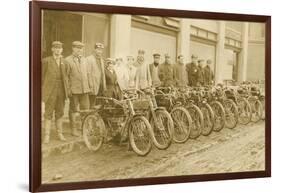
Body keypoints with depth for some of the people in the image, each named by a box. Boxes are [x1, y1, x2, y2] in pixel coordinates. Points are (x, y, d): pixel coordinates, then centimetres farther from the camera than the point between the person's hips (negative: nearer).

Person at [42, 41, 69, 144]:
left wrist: (66, 88, 7)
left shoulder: (63, 61, 12)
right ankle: (47, 135, 3)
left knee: (60, 113, 11)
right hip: (50, 91, -4)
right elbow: (42, 76, -1)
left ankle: (60, 133, 19)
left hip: (61, 91, 4)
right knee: (48, 113, -2)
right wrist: (42, 91, -3)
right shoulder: (46, 61, -2)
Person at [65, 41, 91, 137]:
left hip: (84, 89, 5)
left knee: (86, 109, 6)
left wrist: (90, 85, 16)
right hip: (73, 89, -5)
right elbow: (66, 75, -6)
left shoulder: (84, 60, 15)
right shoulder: (68, 60, -4)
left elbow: (88, 73, 20)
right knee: (73, 110, 4)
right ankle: (74, 129, 14)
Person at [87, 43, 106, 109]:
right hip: (93, 88, -8)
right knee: (91, 106, -5)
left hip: (100, 88, 8)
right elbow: (88, 73, -14)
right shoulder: (89, 59, -9)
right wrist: (90, 87, -18)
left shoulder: (101, 60, 19)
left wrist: (104, 86, 15)